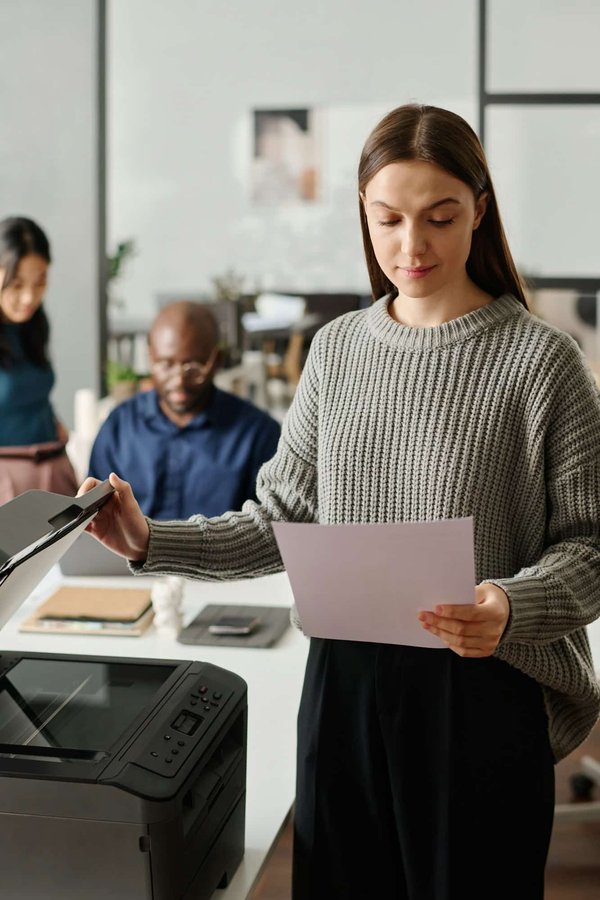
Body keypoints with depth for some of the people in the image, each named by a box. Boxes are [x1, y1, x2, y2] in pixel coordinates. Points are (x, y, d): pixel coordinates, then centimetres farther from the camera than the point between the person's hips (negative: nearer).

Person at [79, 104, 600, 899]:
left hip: (482, 690, -3)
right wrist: (153, 543, -2)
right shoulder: (338, 348, 5)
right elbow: (284, 520, 8)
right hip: (344, 681, 4)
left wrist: (511, 609, -26)